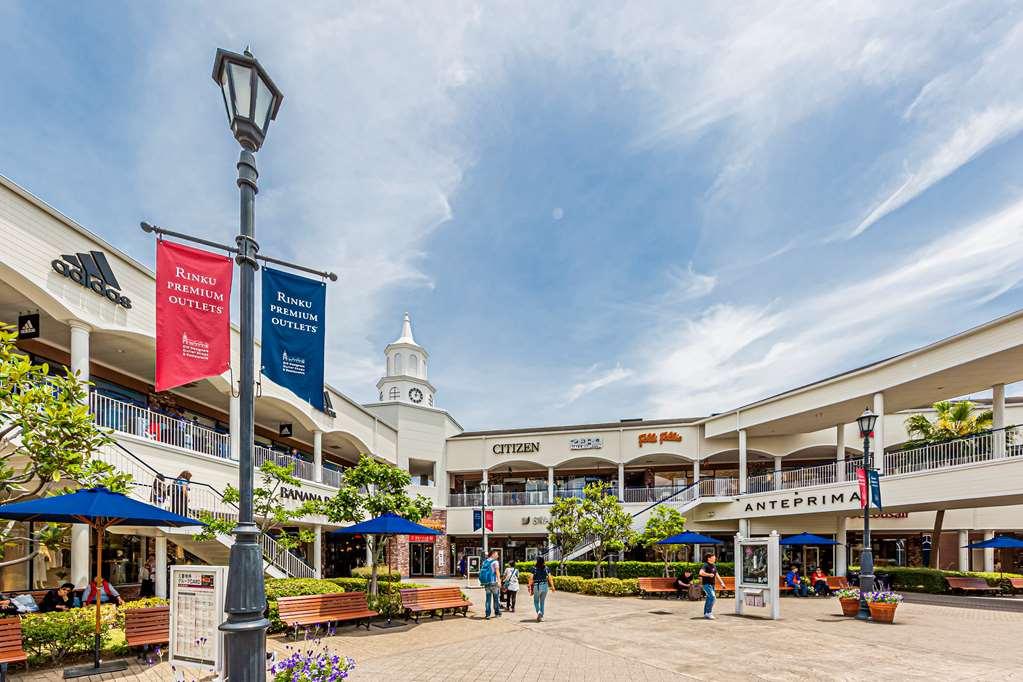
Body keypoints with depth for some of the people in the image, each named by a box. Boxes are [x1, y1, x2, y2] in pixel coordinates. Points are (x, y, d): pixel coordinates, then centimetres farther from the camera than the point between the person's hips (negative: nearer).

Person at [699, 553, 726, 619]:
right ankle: (709, 612, -14)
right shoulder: (705, 565, -13)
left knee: (709, 599, 11)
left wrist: (722, 583, 15)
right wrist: (709, 574, -22)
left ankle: (706, 614, 19)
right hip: (707, 584, -9)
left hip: (712, 584, 9)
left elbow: (717, 575, 22)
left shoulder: (714, 566, 15)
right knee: (712, 597, -18)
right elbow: (701, 572, -29)